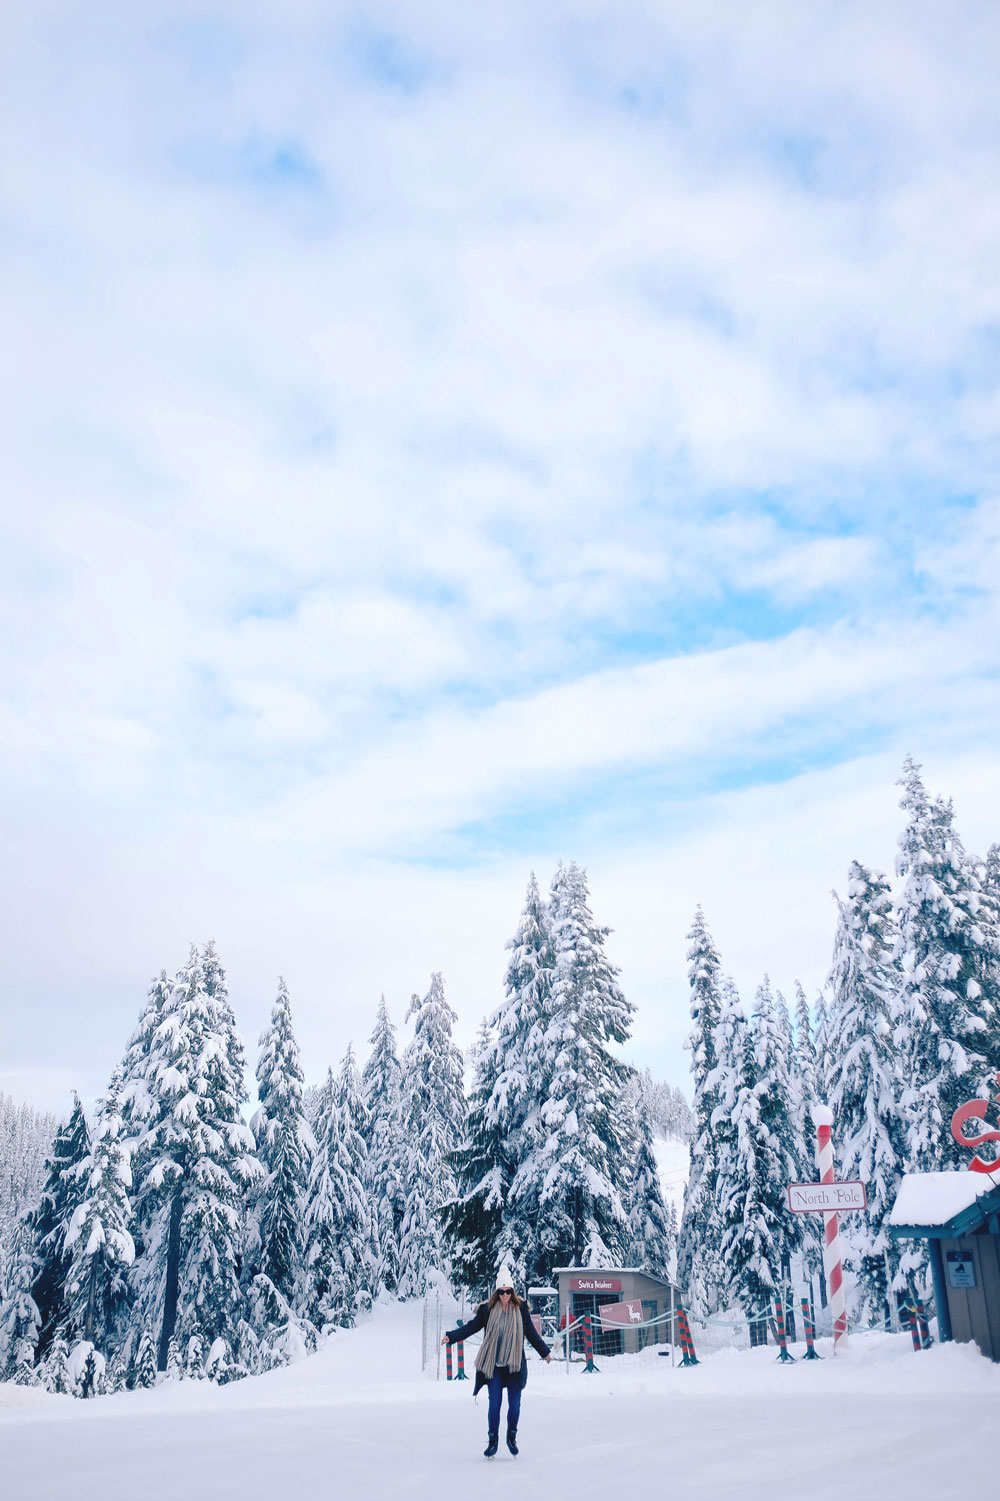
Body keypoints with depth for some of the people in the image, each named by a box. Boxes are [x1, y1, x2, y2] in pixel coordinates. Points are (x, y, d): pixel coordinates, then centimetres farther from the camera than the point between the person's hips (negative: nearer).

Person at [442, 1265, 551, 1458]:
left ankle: (512, 1437, 27)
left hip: (515, 1365, 1)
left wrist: (545, 1351, 19)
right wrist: (451, 1336, -11)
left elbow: (531, 1333, 12)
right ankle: (493, 1440, 17)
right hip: (494, 1366, -1)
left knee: (514, 1404, 4)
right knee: (494, 1404, -1)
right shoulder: (487, 1309, -4)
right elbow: (471, 1326, 0)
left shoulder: (521, 1309, 0)